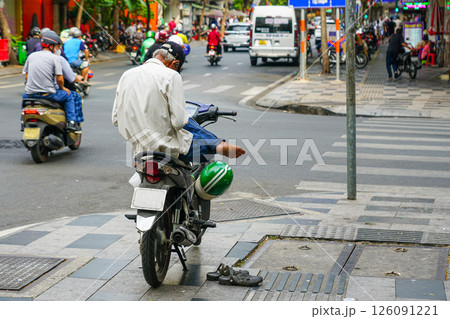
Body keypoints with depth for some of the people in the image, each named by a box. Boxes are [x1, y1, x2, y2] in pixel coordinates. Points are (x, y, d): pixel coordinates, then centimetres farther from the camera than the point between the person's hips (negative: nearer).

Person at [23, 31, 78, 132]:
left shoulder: (31, 56, 8)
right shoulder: (55, 58, -6)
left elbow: (26, 76, 11)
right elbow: (59, 79, -10)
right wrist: (62, 88, 10)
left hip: (30, 93, 5)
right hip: (48, 94, -5)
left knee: (25, 96, 40)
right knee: (68, 95, 19)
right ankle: (71, 122, 10)